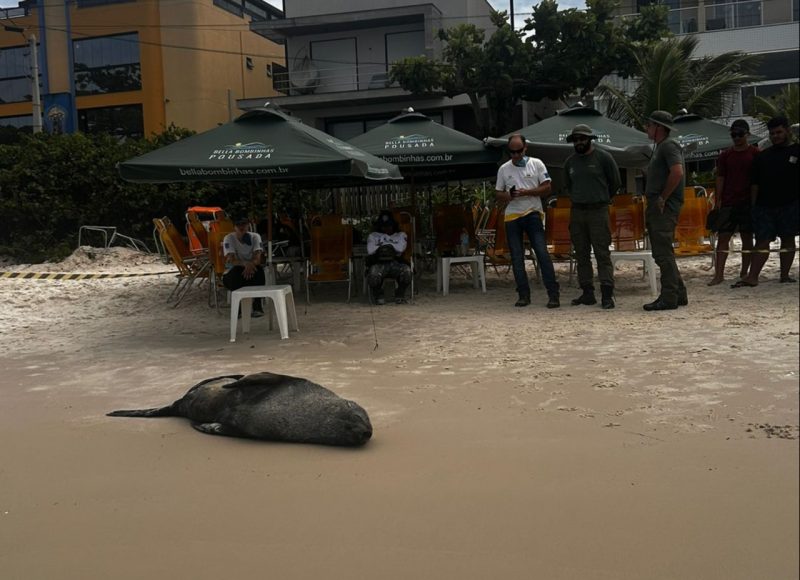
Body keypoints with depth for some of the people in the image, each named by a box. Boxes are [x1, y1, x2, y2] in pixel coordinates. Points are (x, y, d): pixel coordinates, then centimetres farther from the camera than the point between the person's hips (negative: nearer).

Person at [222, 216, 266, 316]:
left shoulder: (255, 237, -5)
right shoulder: (229, 238, -11)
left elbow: (257, 258, -18)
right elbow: (231, 260, -24)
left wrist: (250, 265, -42)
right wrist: (245, 264, -45)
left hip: (251, 271, 2)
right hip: (232, 275, -2)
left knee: (259, 268, -30)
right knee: (236, 270, -35)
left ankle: (257, 305, -20)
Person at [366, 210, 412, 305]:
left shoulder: (401, 235, 23)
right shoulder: (373, 236, 24)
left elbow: (401, 248, 1)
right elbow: (370, 250, 3)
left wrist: (382, 244, 7)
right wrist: (392, 247, 6)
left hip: (396, 263, 1)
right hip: (379, 263, -1)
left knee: (406, 270, -35)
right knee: (374, 272, -38)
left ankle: (400, 296, -10)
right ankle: (378, 295, -8)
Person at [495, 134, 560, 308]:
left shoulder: (536, 164, 2)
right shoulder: (504, 169, 9)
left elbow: (547, 189, -2)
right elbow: (498, 194, 12)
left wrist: (526, 192, -15)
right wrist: (507, 196, -11)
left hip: (532, 213, -3)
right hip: (512, 215, 3)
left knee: (542, 253, -11)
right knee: (516, 257, 3)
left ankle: (553, 294, -9)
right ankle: (524, 295, 11)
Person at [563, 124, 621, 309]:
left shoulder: (603, 157, -1)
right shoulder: (570, 162, 12)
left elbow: (616, 182, 6)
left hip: (598, 211, -5)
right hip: (577, 212, 5)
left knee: (603, 254, -8)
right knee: (582, 255, 6)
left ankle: (607, 294, -10)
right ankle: (587, 293, 12)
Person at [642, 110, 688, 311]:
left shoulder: (669, 146, -10)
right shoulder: (660, 147, 22)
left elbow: (677, 173, -24)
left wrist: (663, 198, -19)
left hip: (664, 208, -11)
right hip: (656, 208, 11)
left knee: (664, 253, -9)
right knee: (661, 253, 13)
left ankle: (669, 298, -6)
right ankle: (679, 294, 20)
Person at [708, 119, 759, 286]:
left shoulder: (755, 153, 2)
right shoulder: (725, 155, 9)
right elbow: (720, 178, 8)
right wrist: (717, 200, 1)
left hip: (748, 203, -2)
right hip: (728, 202, 2)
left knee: (747, 237, 4)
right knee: (723, 237, -4)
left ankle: (744, 273, 12)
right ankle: (719, 274, -5)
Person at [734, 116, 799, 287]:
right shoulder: (763, 156, 15)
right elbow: (755, 184, 14)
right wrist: (753, 205, 7)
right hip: (764, 206, 2)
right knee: (762, 241, -1)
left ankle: (785, 275, 11)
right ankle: (752, 277, -6)